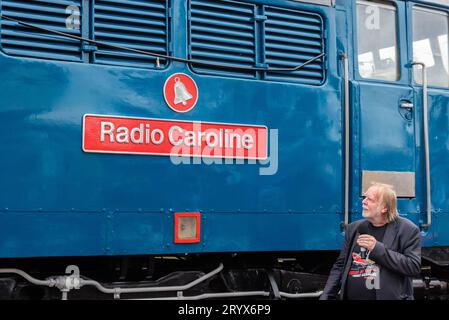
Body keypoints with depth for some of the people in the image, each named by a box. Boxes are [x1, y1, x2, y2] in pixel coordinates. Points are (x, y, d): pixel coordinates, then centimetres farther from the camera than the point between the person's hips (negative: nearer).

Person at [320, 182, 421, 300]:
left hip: (389, 296, -4)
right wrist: (325, 296, 0)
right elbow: (340, 266, 10)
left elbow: (414, 266, -14)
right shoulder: (354, 228, 7)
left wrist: (378, 248, -19)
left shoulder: (407, 230, -6)